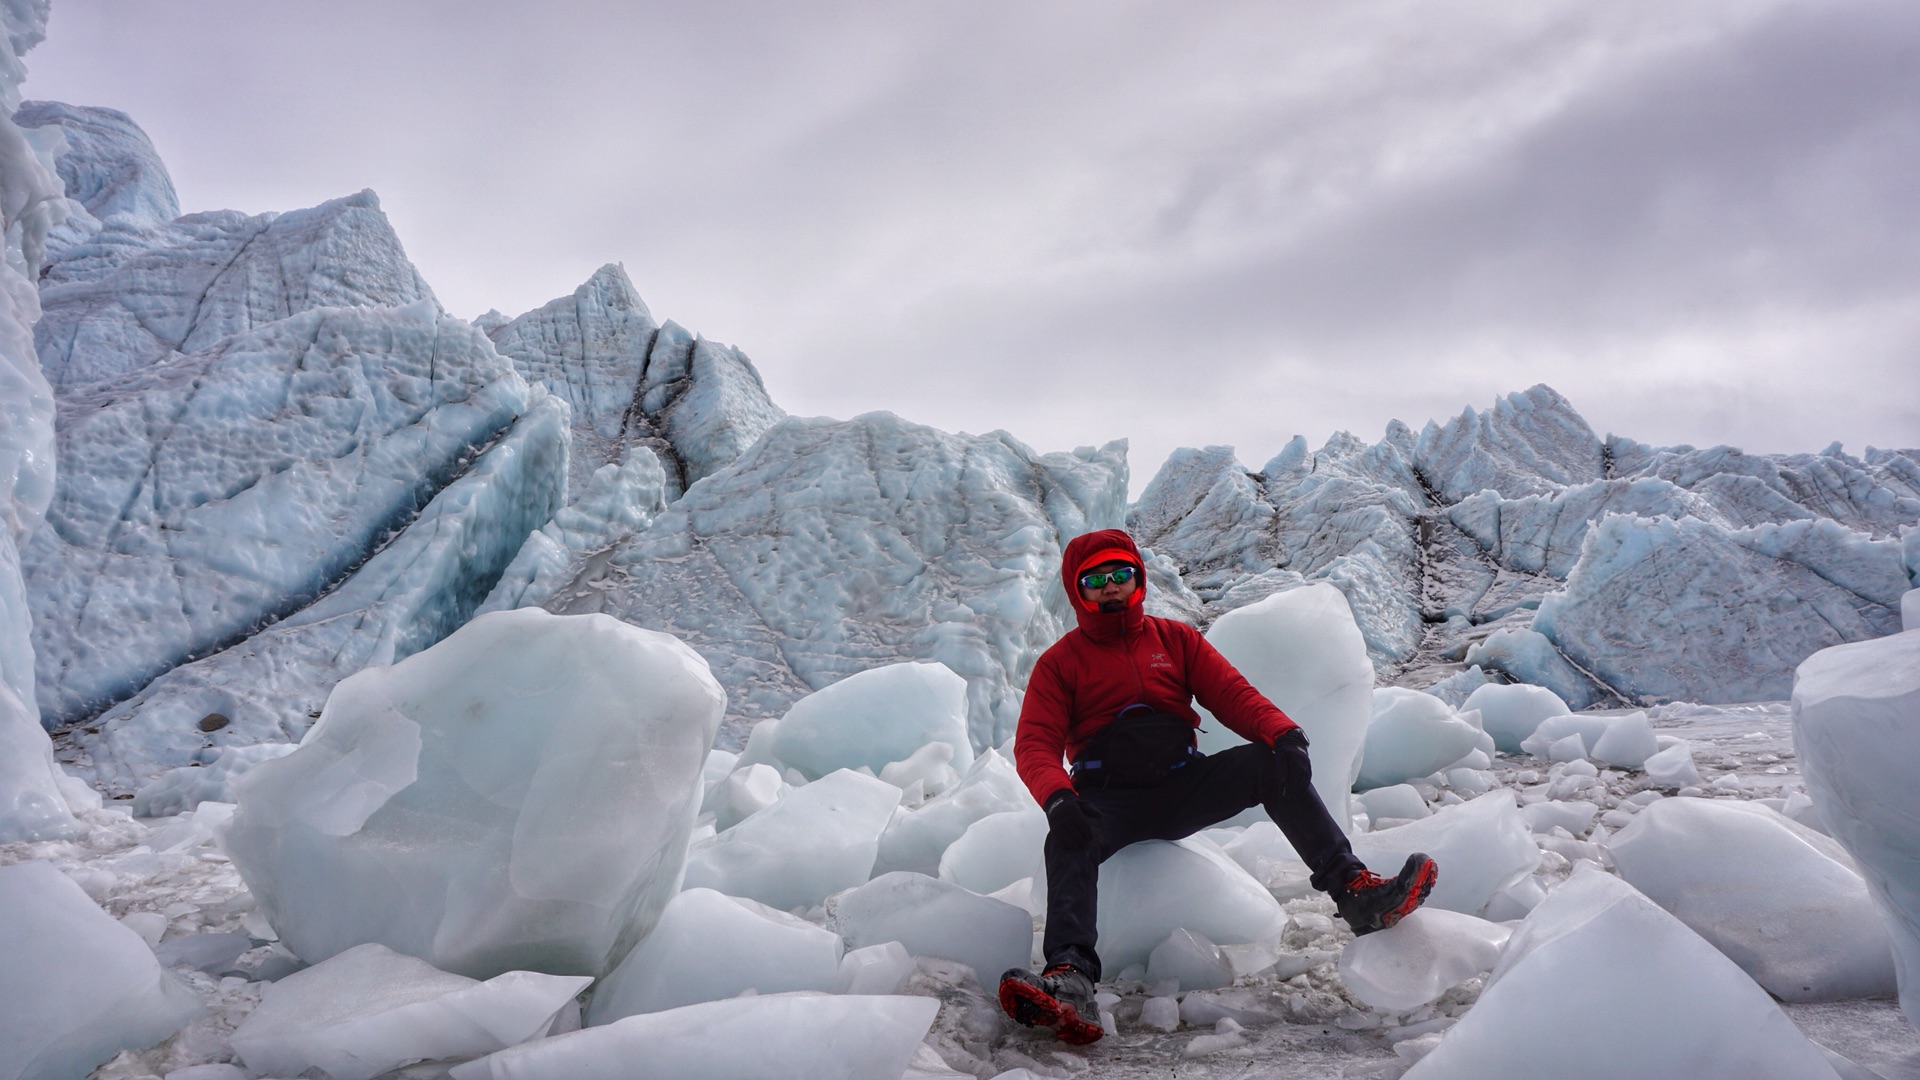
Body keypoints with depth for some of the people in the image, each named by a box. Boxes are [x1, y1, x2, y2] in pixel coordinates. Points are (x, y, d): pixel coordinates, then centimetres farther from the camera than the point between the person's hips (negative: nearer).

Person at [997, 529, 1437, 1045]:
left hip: (1182, 785, 3)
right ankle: (1071, 981, -50)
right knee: (1067, 842, -35)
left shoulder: (1176, 639, 14)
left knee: (1270, 763, -21)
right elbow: (1035, 744, -6)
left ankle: (1356, 892, -23)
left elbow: (1232, 694, 3)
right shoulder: (1059, 663, 5)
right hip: (1109, 799, -2)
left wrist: (1283, 733, -19)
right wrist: (1058, 798, -29)